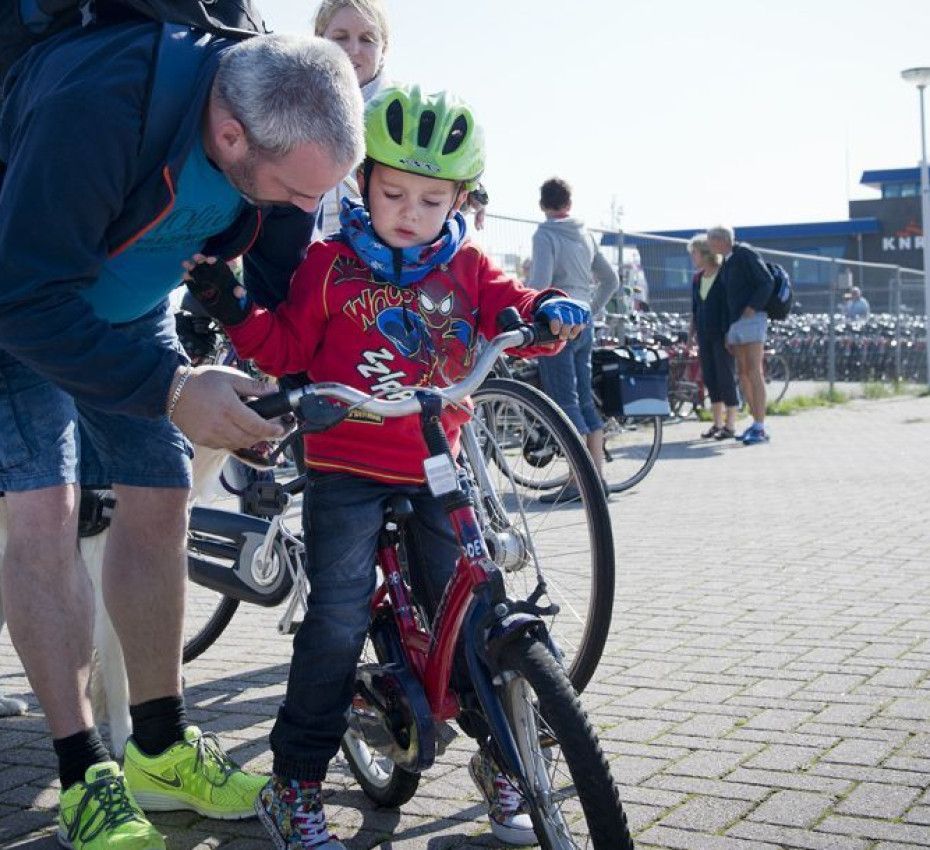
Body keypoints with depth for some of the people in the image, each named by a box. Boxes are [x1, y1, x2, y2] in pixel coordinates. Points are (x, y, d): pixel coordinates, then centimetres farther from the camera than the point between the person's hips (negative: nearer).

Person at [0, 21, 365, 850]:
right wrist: (171, 388, -42)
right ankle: (87, 777, -5)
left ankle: (161, 749, 15)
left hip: (127, 306, 6)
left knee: (158, 503, 2)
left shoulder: (280, 129, -18)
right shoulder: (96, 104, -40)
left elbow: (278, 284, -6)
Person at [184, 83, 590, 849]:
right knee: (339, 622, -8)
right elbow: (286, 348, 4)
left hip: (437, 471, 3)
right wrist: (236, 311, -12)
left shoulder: (467, 269, 9)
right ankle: (295, 785, 5)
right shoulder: (332, 262, 3)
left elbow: (512, 315, 1)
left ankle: (499, 758, 23)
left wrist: (549, 311, -21)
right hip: (347, 470, -2)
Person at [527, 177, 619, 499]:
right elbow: (611, 280, 18)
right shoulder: (585, 235, 13)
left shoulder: (545, 235, -9)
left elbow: (539, 284, -21)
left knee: (565, 402, -7)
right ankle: (598, 476, 13)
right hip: (584, 325, 7)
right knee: (585, 400, 11)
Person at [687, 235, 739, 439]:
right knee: (709, 377, 7)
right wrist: (691, 334, 14)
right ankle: (717, 423, 15)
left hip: (722, 335, -7)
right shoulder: (697, 278, 12)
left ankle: (730, 425, 1)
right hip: (704, 335, 7)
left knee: (725, 376, -5)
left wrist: (729, 333, -16)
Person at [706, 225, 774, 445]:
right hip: (734, 322, 9)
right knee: (743, 374, 6)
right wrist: (726, 332, 17)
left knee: (754, 371, -13)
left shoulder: (745, 253, -6)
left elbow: (767, 282, -13)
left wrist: (752, 308, -17)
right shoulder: (725, 264, 19)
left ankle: (761, 428, -15)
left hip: (750, 319, -9)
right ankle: (756, 423, 10)